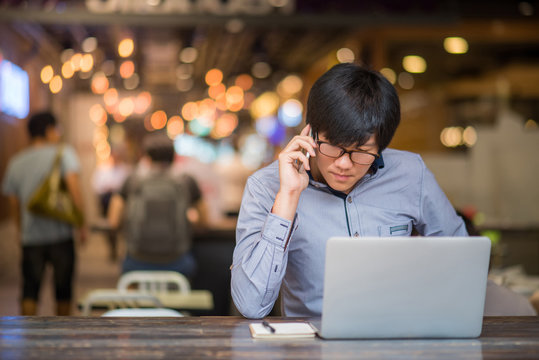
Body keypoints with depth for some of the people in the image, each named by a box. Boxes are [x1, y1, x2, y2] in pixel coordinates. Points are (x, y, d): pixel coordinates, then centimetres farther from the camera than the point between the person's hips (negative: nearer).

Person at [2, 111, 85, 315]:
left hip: (31, 237, 3)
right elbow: (74, 188, -15)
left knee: (30, 291, 6)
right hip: (60, 233, -3)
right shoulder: (63, 153, -4)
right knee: (63, 289, 12)